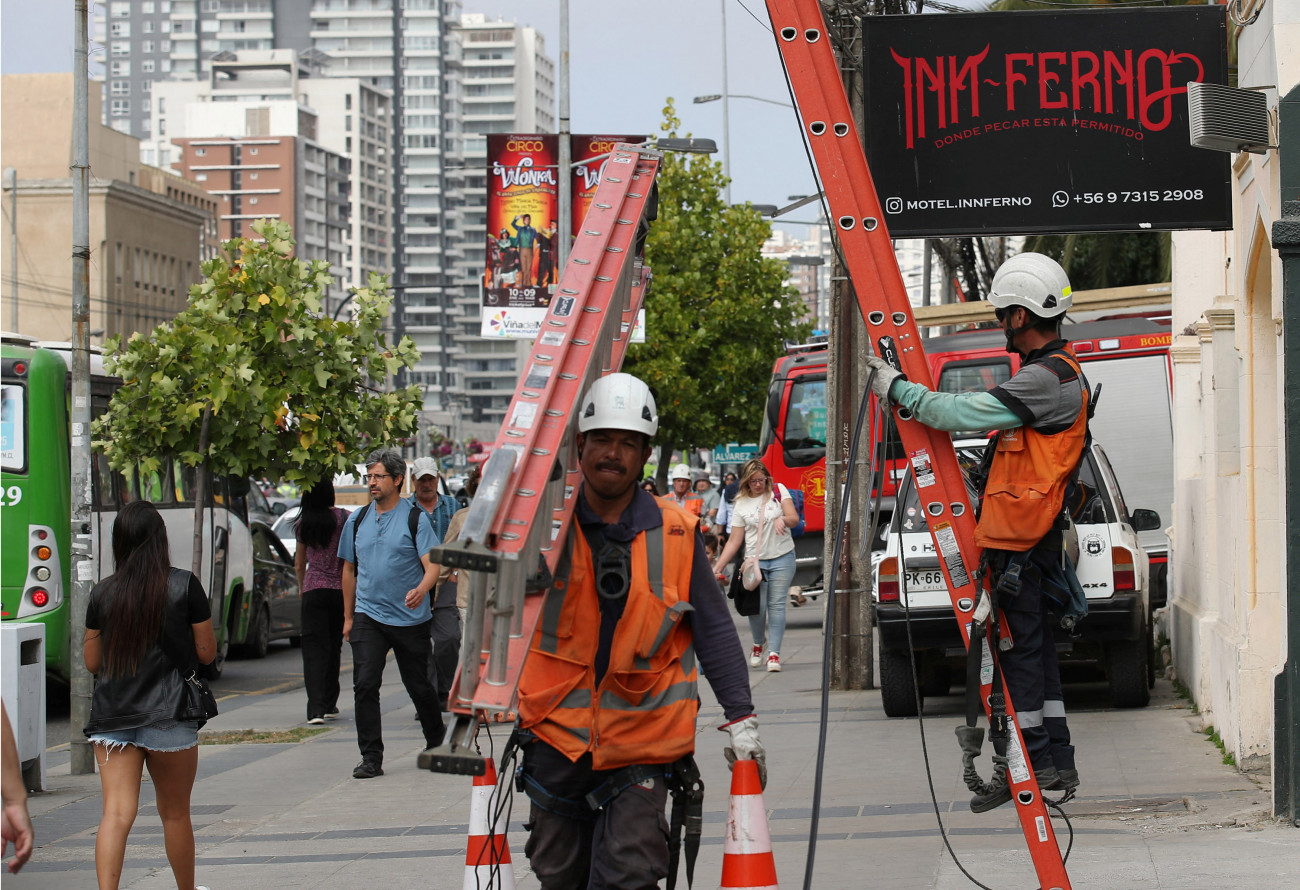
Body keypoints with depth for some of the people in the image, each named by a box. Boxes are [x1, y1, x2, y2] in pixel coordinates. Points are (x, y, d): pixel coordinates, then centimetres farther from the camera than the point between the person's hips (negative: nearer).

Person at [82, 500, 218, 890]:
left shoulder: (103, 593, 2)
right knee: (174, 813, 14)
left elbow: (92, 661, 9)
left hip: (111, 716, 1)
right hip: (169, 715, -1)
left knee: (116, 812, -5)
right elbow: (206, 652, -1)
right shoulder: (184, 586, -5)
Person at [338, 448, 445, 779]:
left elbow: (432, 565, -12)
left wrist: (421, 589, -34)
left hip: (411, 618, -3)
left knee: (419, 686, 8)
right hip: (368, 616, 3)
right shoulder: (357, 520, 9)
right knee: (365, 684, -11)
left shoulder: (415, 519, -4)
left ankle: (436, 741, 32)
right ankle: (371, 758, -9)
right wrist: (348, 617, 17)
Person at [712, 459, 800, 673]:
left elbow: (795, 519, 0)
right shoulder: (741, 504, 4)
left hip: (782, 558, 0)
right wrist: (717, 567, -3)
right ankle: (759, 643, 22)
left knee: (776, 605, -5)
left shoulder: (778, 491, 4)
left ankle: (774, 653, -3)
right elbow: (734, 541, 4)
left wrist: (782, 519, -24)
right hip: (755, 561, 0)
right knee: (757, 606, -6)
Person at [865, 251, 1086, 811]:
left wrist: (897, 389, -13)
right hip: (1028, 534, 10)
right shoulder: (1056, 372, 16)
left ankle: (1036, 762, 0)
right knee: (1033, 647, 13)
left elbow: (964, 414, -23)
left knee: (1020, 647, -5)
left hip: (1018, 537, -10)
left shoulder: (1046, 380, -19)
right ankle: (1057, 763, 17)